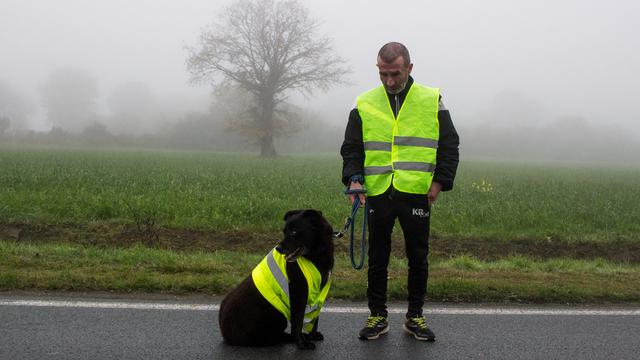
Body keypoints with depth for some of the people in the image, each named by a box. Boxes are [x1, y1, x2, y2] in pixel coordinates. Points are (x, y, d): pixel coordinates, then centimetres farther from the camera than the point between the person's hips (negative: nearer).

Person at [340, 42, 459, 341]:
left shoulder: (432, 101, 3)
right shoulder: (365, 105, 5)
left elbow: (449, 146, 6)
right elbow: (351, 148, 8)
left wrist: (439, 182, -4)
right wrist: (354, 178, -8)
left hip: (417, 194, -1)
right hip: (378, 193, 1)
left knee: (418, 258, 9)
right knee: (377, 259, 8)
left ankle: (415, 317, 23)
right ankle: (377, 316, 21)